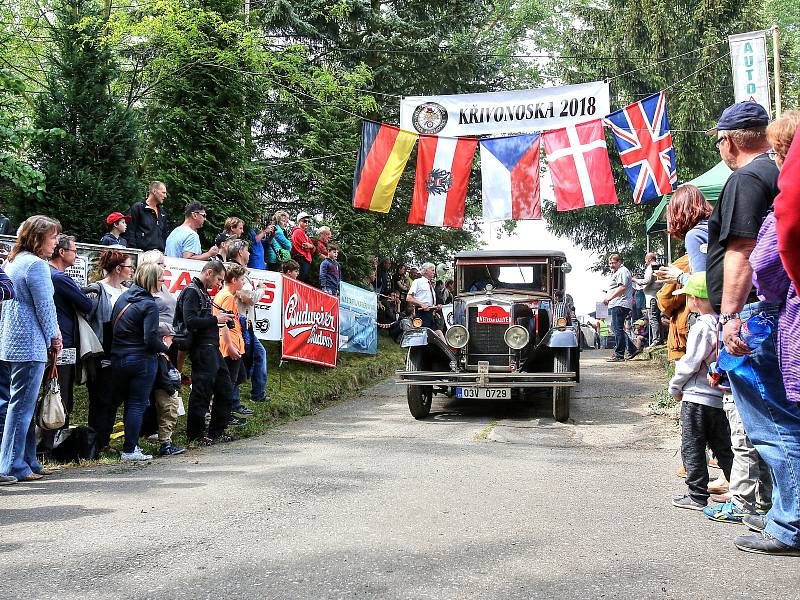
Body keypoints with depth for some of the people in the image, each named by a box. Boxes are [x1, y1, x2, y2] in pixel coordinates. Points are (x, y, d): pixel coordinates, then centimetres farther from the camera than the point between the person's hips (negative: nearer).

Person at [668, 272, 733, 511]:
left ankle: (697, 495, 6)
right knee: (723, 447, 15)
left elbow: (690, 363, -15)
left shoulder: (700, 327, -15)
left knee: (692, 448, 2)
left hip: (697, 397, -7)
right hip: (720, 396, 7)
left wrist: (675, 386, -1)